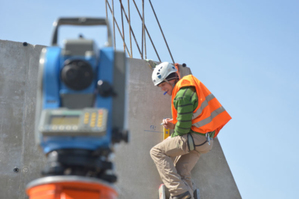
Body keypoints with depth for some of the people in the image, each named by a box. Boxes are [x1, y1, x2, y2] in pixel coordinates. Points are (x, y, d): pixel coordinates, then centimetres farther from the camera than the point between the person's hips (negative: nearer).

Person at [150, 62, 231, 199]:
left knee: (157, 152, -4)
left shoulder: (182, 95, -14)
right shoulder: (189, 90, 18)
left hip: (196, 137, -10)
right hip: (206, 140, 10)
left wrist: (172, 139, 2)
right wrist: (173, 125, 10)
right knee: (181, 172, 15)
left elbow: (183, 127, -16)